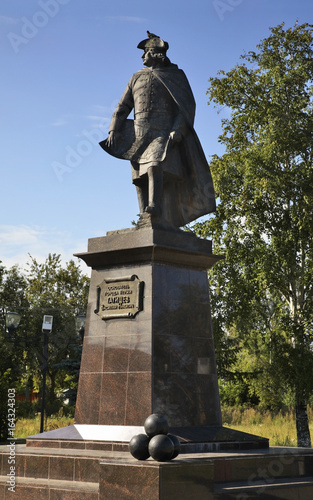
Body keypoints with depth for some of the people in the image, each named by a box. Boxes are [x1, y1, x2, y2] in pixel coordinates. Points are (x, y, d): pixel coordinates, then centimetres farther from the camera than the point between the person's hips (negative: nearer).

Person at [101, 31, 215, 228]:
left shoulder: (175, 75, 8)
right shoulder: (137, 77, 21)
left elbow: (187, 105, -2)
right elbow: (123, 107, 17)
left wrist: (178, 130, -17)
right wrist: (114, 130, 2)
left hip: (164, 133, -4)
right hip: (139, 134, 4)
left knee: (155, 165, -29)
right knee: (140, 176, -5)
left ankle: (154, 207, -41)